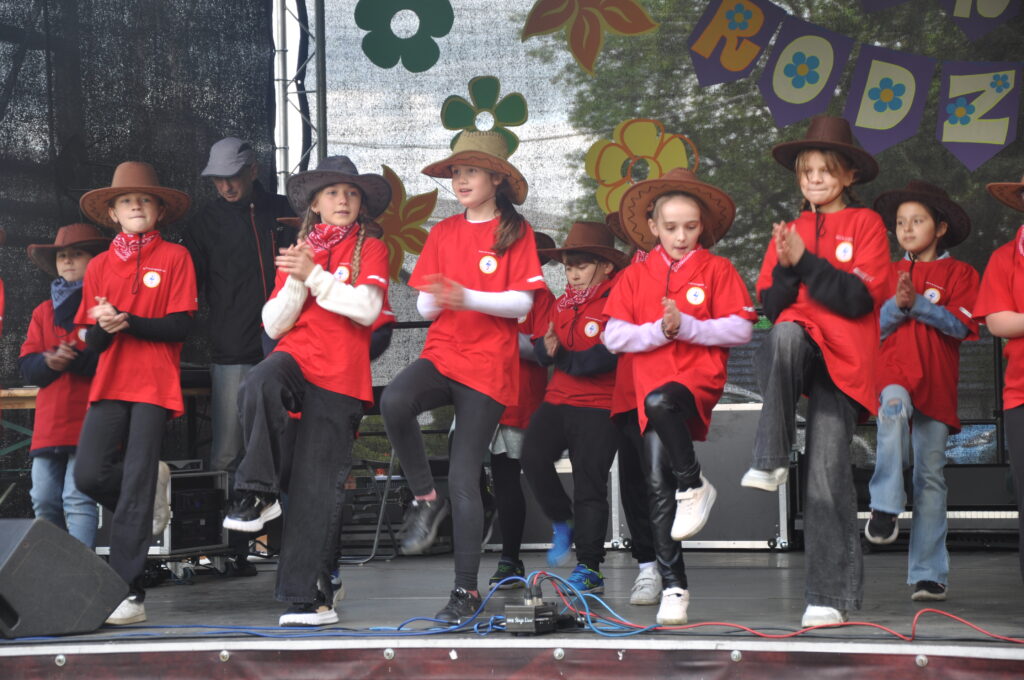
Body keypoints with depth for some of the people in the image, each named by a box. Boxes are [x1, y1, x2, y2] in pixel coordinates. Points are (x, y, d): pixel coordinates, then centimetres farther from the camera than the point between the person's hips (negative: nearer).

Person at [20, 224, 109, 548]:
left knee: (78, 499, -14)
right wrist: (49, 362, -10)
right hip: (49, 424, 6)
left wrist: (77, 359, -20)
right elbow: (26, 366, 12)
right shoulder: (43, 312, 21)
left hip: (88, 421, -6)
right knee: (44, 502, 6)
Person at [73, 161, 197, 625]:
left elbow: (179, 327, -5)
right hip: (110, 383, 4)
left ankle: (129, 593, -8)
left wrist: (127, 322, -17)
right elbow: (92, 339, 10)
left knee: (135, 486, -9)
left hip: (154, 385, -4)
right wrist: (102, 327, -13)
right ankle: (150, 490, 24)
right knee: (89, 474, -9)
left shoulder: (174, 257, 3)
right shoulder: (99, 265, 14)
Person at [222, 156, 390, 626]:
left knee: (317, 489, -4)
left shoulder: (370, 249, 9)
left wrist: (313, 276, -12)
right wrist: (295, 282, -6)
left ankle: (305, 595, 1)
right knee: (260, 384, -37)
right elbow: (274, 324, 9)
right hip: (296, 356, 2)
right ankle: (259, 493, -25)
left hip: (340, 377, -2)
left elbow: (366, 309, -9)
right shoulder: (296, 253, 17)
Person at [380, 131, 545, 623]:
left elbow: (521, 303, -8)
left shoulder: (515, 232, 1)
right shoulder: (443, 233, 13)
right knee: (394, 401, -32)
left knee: (463, 480, -4)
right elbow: (425, 308, 11)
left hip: (488, 365, -3)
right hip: (441, 353, 3)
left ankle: (466, 591, 8)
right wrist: (435, 299, -13)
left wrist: (467, 298, -23)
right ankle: (424, 499, -9)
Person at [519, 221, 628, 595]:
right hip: (557, 400, 6)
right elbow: (541, 348, 15)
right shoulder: (561, 304, 16)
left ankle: (589, 568, 7)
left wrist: (563, 358, -10)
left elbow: (608, 355, -18)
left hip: (599, 407, -6)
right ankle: (562, 522, 8)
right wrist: (546, 349, -10)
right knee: (533, 456, -17)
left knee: (589, 483, -3)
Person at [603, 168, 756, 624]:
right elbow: (614, 336, 4)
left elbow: (741, 329, -4)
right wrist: (659, 331, -12)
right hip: (651, 382, 3)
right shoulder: (636, 275, 12)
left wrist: (685, 326, -14)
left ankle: (695, 486, -16)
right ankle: (673, 586, -1)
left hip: (700, 377, -3)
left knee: (660, 401, -38)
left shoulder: (717, 270, 6)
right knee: (657, 482, -5)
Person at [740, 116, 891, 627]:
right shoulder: (790, 230, 19)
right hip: (795, 351, 3)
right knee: (786, 334, -35)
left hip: (843, 359, -3)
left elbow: (861, 298, -6)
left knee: (827, 470, -13)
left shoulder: (866, 224, 8)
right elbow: (770, 306, 10)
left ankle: (829, 594, -10)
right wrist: (785, 268, -9)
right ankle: (770, 463, -30)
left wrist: (805, 262, -12)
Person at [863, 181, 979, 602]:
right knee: (895, 407, -37)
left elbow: (962, 325, -4)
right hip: (893, 371, 0)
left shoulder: (959, 274, 11)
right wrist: (897, 305, -9)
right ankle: (885, 509, -36)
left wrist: (918, 301, -15)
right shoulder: (888, 273, 18)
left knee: (931, 476, -1)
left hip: (937, 381, 0)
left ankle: (928, 573, 3)